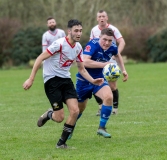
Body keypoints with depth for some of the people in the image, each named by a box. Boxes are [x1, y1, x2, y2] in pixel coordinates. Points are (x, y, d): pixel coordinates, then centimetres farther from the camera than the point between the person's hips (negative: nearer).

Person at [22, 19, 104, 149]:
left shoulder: (78, 48, 4)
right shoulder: (60, 44, -18)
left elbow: (82, 69, 15)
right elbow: (40, 58, -15)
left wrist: (93, 81, -2)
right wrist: (31, 79, -18)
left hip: (66, 79, 6)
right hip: (52, 80, -6)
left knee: (75, 111, -12)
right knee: (60, 118, -11)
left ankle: (61, 143, 3)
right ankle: (49, 115, 27)